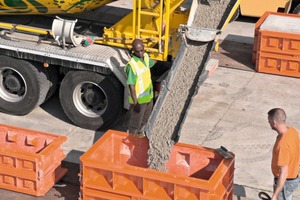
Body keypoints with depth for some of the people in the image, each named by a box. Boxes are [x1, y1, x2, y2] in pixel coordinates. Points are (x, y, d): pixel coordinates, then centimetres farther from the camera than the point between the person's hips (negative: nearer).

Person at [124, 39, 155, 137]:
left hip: (149, 96, 8)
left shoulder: (146, 56, -5)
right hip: (138, 99, -8)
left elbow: (151, 63, 21)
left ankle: (140, 134, 51)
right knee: (135, 122, 11)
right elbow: (131, 85, -26)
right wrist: (135, 101, -25)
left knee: (145, 119, 28)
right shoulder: (132, 65, -28)